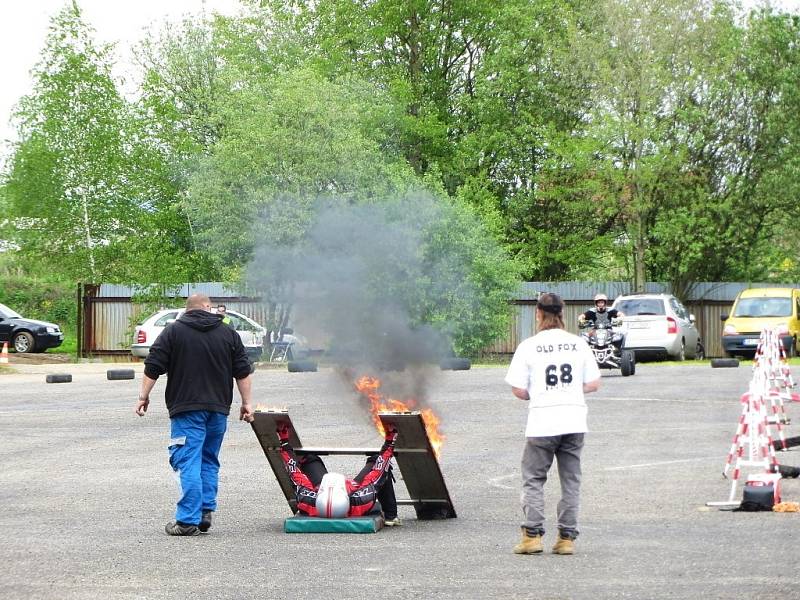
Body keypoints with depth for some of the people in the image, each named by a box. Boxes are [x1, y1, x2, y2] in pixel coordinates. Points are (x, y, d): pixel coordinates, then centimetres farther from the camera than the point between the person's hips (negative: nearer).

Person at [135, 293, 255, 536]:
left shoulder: (173, 331, 1)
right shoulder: (228, 334, 10)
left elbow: (153, 367, -2)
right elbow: (243, 372, 9)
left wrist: (143, 396, 5)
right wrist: (246, 403, 14)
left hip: (186, 409, -4)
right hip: (218, 408, 4)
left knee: (189, 463, -7)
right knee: (209, 462, 15)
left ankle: (188, 520, -12)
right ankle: (206, 514, 13)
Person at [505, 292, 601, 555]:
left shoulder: (529, 346, -4)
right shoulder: (578, 344, 4)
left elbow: (518, 390, -5)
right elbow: (594, 384, 7)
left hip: (542, 422, -3)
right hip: (574, 421, 3)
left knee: (533, 479, 7)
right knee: (570, 480, 9)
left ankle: (532, 535, -2)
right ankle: (567, 538, 7)